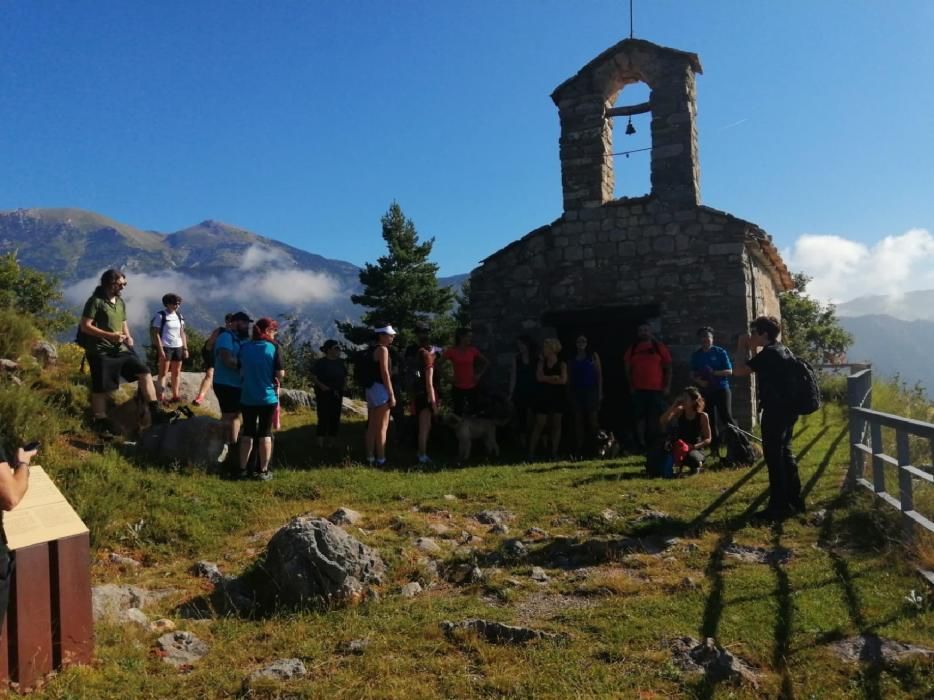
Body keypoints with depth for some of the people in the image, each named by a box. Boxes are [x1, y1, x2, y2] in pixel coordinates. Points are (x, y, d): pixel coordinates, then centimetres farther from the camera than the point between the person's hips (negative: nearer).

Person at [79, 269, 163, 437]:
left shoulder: (121, 302, 13)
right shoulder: (96, 301, -10)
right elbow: (85, 326, -15)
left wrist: (128, 337, 3)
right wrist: (109, 335, -23)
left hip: (120, 349, 7)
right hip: (101, 352, -7)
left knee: (144, 372, -4)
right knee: (101, 389, 2)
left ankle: (155, 412, -4)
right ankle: (102, 424, 15)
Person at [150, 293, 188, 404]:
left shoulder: (179, 316, 11)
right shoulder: (160, 316, -6)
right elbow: (155, 333, -9)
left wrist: (185, 348, 9)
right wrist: (160, 350, -16)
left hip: (178, 347, 6)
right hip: (166, 347, -6)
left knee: (176, 373, 8)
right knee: (163, 373, -3)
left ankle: (175, 396, 14)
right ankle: (161, 398, -2)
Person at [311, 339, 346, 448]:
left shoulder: (340, 363, 10)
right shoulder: (320, 362, -5)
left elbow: (345, 377, 16)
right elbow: (314, 376, -6)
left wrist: (341, 387, 2)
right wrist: (320, 385, -19)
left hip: (337, 393, 5)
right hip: (323, 393, -5)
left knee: (335, 417, 4)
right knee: (323, 417, -8)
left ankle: (331, 440, 14)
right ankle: (321, 441, -2)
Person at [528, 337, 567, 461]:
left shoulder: (562, 364, 1)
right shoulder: (542, 363, 7)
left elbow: (563, 380, -12)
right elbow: (539, 377, -8)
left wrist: (546, 379, -10)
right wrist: (554, 377, -12)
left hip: (557, 397, -1)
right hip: (543, 397, 1)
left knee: (556, 425, 3)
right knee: (539, 424, -2)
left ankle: (554, 453, 8)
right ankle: (531, 453, -2)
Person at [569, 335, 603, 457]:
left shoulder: (593, 355, 5)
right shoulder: (572, 358, 12)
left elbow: (599, 374, 2)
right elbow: (569, 377, 13)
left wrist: (600, 392, -6)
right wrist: (569, 393, 6)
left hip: (591, 391, -2)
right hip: (576, 392, 3)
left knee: (593, 420, -6)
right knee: (578, 421, 1)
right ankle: (580, 450, 2)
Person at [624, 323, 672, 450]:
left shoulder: (659, 347, 5)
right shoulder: (632, 349, 8)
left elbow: (668, 368, 5)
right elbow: (628, 369, 11)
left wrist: (667, 386, -1)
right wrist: (631, 386, 3)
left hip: (657, 389, -1)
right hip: (638, 390, 1)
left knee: (656, 418, 2)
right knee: (640, 417, -1)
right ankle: (641, 444, 2)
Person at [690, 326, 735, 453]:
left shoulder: (720, 352, -3)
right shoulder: (696, 355, 7)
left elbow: (729, 371, -6)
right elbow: (693, 374, 10)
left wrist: (714, 373, -21)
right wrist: (699, 381, -11)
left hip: (722, 389, -4)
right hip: (705, 391, 4)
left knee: (726, 417, -12)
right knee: (710, 420, 8)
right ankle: (714, 447, 17)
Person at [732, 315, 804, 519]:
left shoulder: (768, 353, -17)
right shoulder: (784, 351, 13)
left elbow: (739, 371, -18)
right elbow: (761, 369, 26)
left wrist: (742, 348, -5)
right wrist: (753, 349, 18)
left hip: (775, 412, -10)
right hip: (788, 410, 10)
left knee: (774, 457, -3)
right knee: (785, 453, 18)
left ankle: (778, 506, 2)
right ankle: (795, 500, 25)